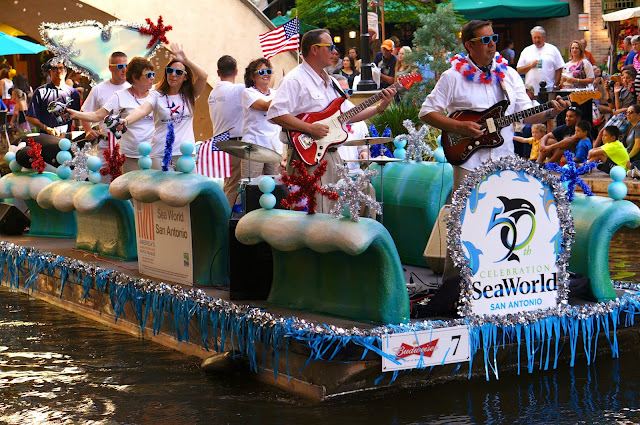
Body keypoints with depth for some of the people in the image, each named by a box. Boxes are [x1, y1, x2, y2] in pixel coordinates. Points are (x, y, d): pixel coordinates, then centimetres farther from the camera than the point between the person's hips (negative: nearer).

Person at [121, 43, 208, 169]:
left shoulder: (189, 95, 8)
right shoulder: (156, 95, 3)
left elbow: (203, 76, -7)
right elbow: (142, 109, -14)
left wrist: (185, 60, -19)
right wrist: (125, 121, -34)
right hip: (160, 153, -1)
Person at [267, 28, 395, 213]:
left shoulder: (331, 82, 20)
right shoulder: (295, 79, -9)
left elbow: (347, 115, 23)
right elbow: (275, 114, -20)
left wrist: (379, 107, 14)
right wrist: (309, 128, -24)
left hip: (332, 155, 9)